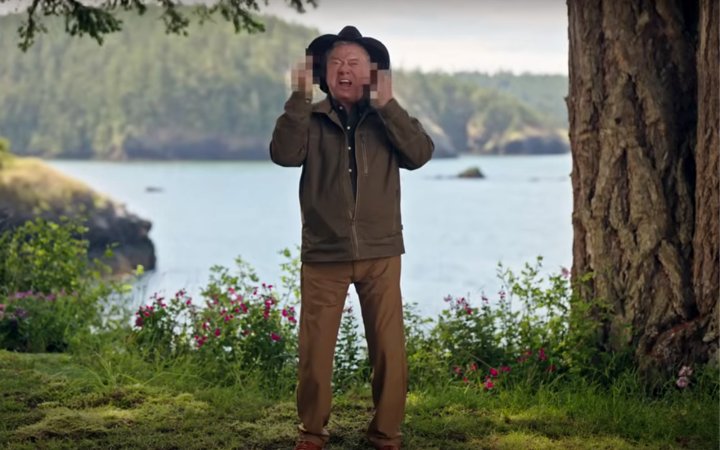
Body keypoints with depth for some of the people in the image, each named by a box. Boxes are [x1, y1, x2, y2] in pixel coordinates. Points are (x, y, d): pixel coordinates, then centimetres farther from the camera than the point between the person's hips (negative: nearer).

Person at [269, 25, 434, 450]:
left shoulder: (389, 118, 6)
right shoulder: (311, 119, 4)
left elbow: (420, 153, -11)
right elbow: (284, 154, -14)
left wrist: (386, 104, -18)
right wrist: (300, 97, -19)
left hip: (380, 255, 0)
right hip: (323, 256, 0)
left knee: (389, 350, 0)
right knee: (315, 351, 2)